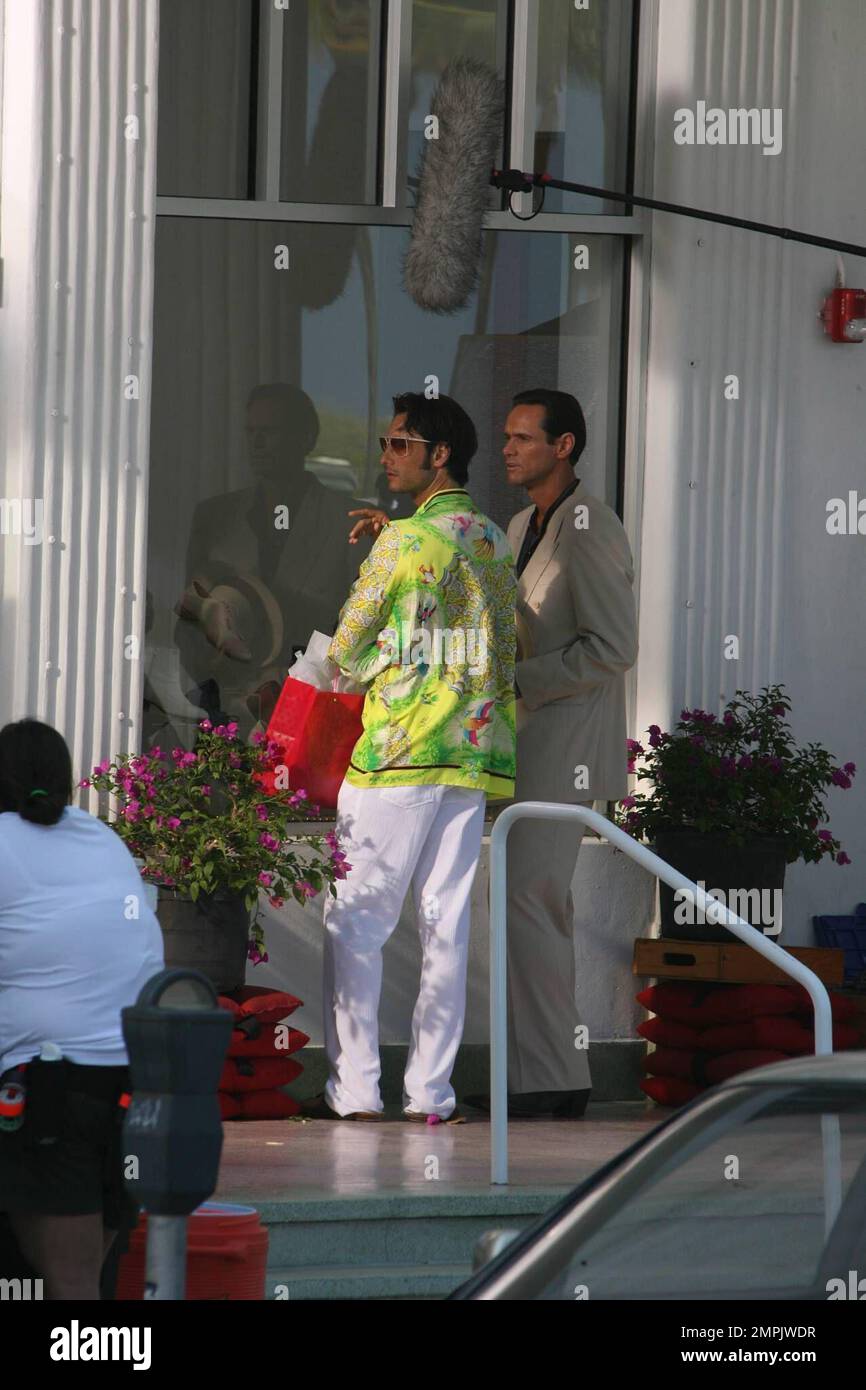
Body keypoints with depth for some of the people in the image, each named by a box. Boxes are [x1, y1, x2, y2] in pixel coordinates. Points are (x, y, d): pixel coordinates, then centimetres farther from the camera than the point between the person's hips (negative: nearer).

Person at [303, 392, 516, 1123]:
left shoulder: (406, 541, -9)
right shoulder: (495, 540, 13)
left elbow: (347, 646, -1)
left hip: (401, 750, -7)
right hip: (475, 755, 7)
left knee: (356, 919, -1)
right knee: (447, 922, 5)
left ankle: (356, 1087, -5)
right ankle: (431, 1090, 2)